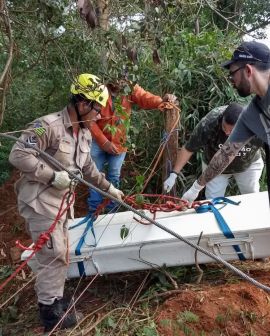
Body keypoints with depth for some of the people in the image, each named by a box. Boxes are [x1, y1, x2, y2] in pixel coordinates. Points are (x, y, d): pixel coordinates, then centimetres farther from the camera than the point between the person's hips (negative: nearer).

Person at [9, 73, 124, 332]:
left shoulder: (84, 133, 9)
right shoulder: (48, 125, -21)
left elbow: (88, 168, 22)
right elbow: (18, 155, -25)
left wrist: (109, 188, 25)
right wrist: (53, 176, -24)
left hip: (61, 201, 9)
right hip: (40, 202, -9)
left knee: (60, 255, 17)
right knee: (53, 256, -3)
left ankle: (55, 300, 34)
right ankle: (50, 313, 13)